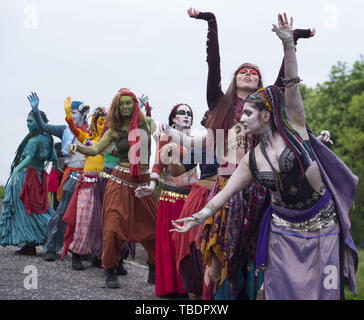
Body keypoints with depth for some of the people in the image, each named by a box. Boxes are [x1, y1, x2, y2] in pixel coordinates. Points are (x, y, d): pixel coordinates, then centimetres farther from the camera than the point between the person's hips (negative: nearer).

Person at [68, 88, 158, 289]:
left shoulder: (147, 123, 7)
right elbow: (95, 150, -2)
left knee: (155, 227, 2)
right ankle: (110, 273, 3)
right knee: (114, 227, -9)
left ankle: (154, 271, 19)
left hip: (143, 182, 2)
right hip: (121, 183, -2)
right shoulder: (114, 131, 4)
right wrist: (77, 147, -18)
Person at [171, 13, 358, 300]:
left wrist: (288, 44, -27)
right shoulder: (252, 160, 2)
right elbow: (226, 192, 6)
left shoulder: (293, 129, -7)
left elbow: (292, 86, -17)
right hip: (284, 229, 3)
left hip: (322, 224, -3)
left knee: (324, 289, 1)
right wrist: (199, 217, 2)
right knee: (281, 289, 3)